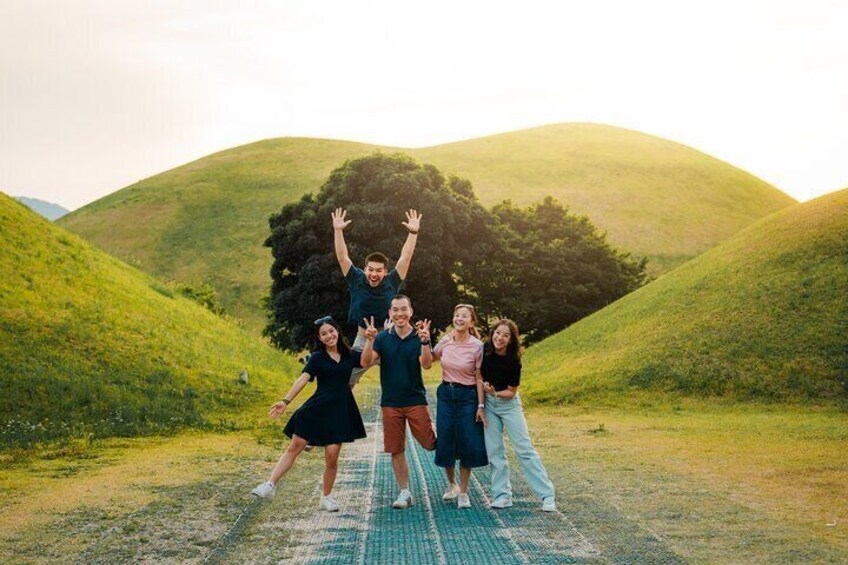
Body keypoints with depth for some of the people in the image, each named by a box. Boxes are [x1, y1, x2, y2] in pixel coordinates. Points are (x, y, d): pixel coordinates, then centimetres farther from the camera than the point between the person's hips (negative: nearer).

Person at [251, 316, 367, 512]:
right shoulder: (317, 357, 0)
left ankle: (327, 497, 13)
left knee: (332, 455, -4)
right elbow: (303, 379, -11)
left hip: (340, 411, 1)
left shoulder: (349, 355, 9)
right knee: (294, 447, -4)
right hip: (317, 408, -1)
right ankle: (270, 485, -4)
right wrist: (286, 401, -22)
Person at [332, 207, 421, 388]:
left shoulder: (391, 283, -6)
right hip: (362, 342, 0)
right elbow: (342, 257, -10)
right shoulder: (357, 281, -6)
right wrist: (338, 230, -19)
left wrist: (413, 233, -19)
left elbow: (406, 258, -10)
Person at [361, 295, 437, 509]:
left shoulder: (419, 336, -2)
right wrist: (369, 340, -25)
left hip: (416, 400, -2)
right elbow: (365, 362, -9)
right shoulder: (383, 338, 2)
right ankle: (404, 493, 17)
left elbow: (426, 363, -17)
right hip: (390, 402, 2)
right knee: (396, 450, 5)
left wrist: (425, 342, -35)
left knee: (429, 443, -4)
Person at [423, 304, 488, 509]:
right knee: (445, 443, 7)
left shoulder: (477, 346, -9)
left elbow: (479, 378, -7)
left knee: (467, 445, 0)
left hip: (467, 397, -3)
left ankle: (463, 492, 13)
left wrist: (481, 406, -10)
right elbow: (427, 363, 9)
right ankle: (451, 484, 32)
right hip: (446, 394, 3)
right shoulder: (445, 341, 1)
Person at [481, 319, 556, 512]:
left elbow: (511, 391, -12)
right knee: (494, 451, 3)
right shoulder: (484, 351, -11)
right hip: (488, 404, 3)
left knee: (524, 449, -6)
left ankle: (547, 495, -5)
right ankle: (502, 495, 11)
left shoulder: (513, 362, -20)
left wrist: (495, 393, -29)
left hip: (509, 404, -3)